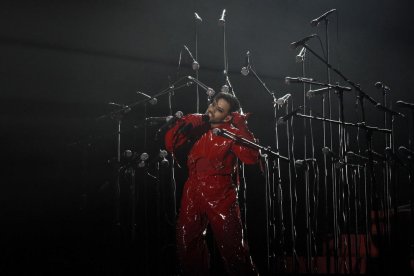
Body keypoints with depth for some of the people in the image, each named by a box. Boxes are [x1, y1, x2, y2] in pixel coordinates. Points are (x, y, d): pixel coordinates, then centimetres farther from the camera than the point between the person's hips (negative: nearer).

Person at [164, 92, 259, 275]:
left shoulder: (231, 133, -3)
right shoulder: (197, 126, 10)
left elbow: (251, 157, -19)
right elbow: (171, 145, 6)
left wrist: (241, 127, -19)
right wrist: (184, 123, -5)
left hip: (220, 197, -5)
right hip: (192, 196, 5)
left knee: (232, 248, -9)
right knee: (187, 246, 13)